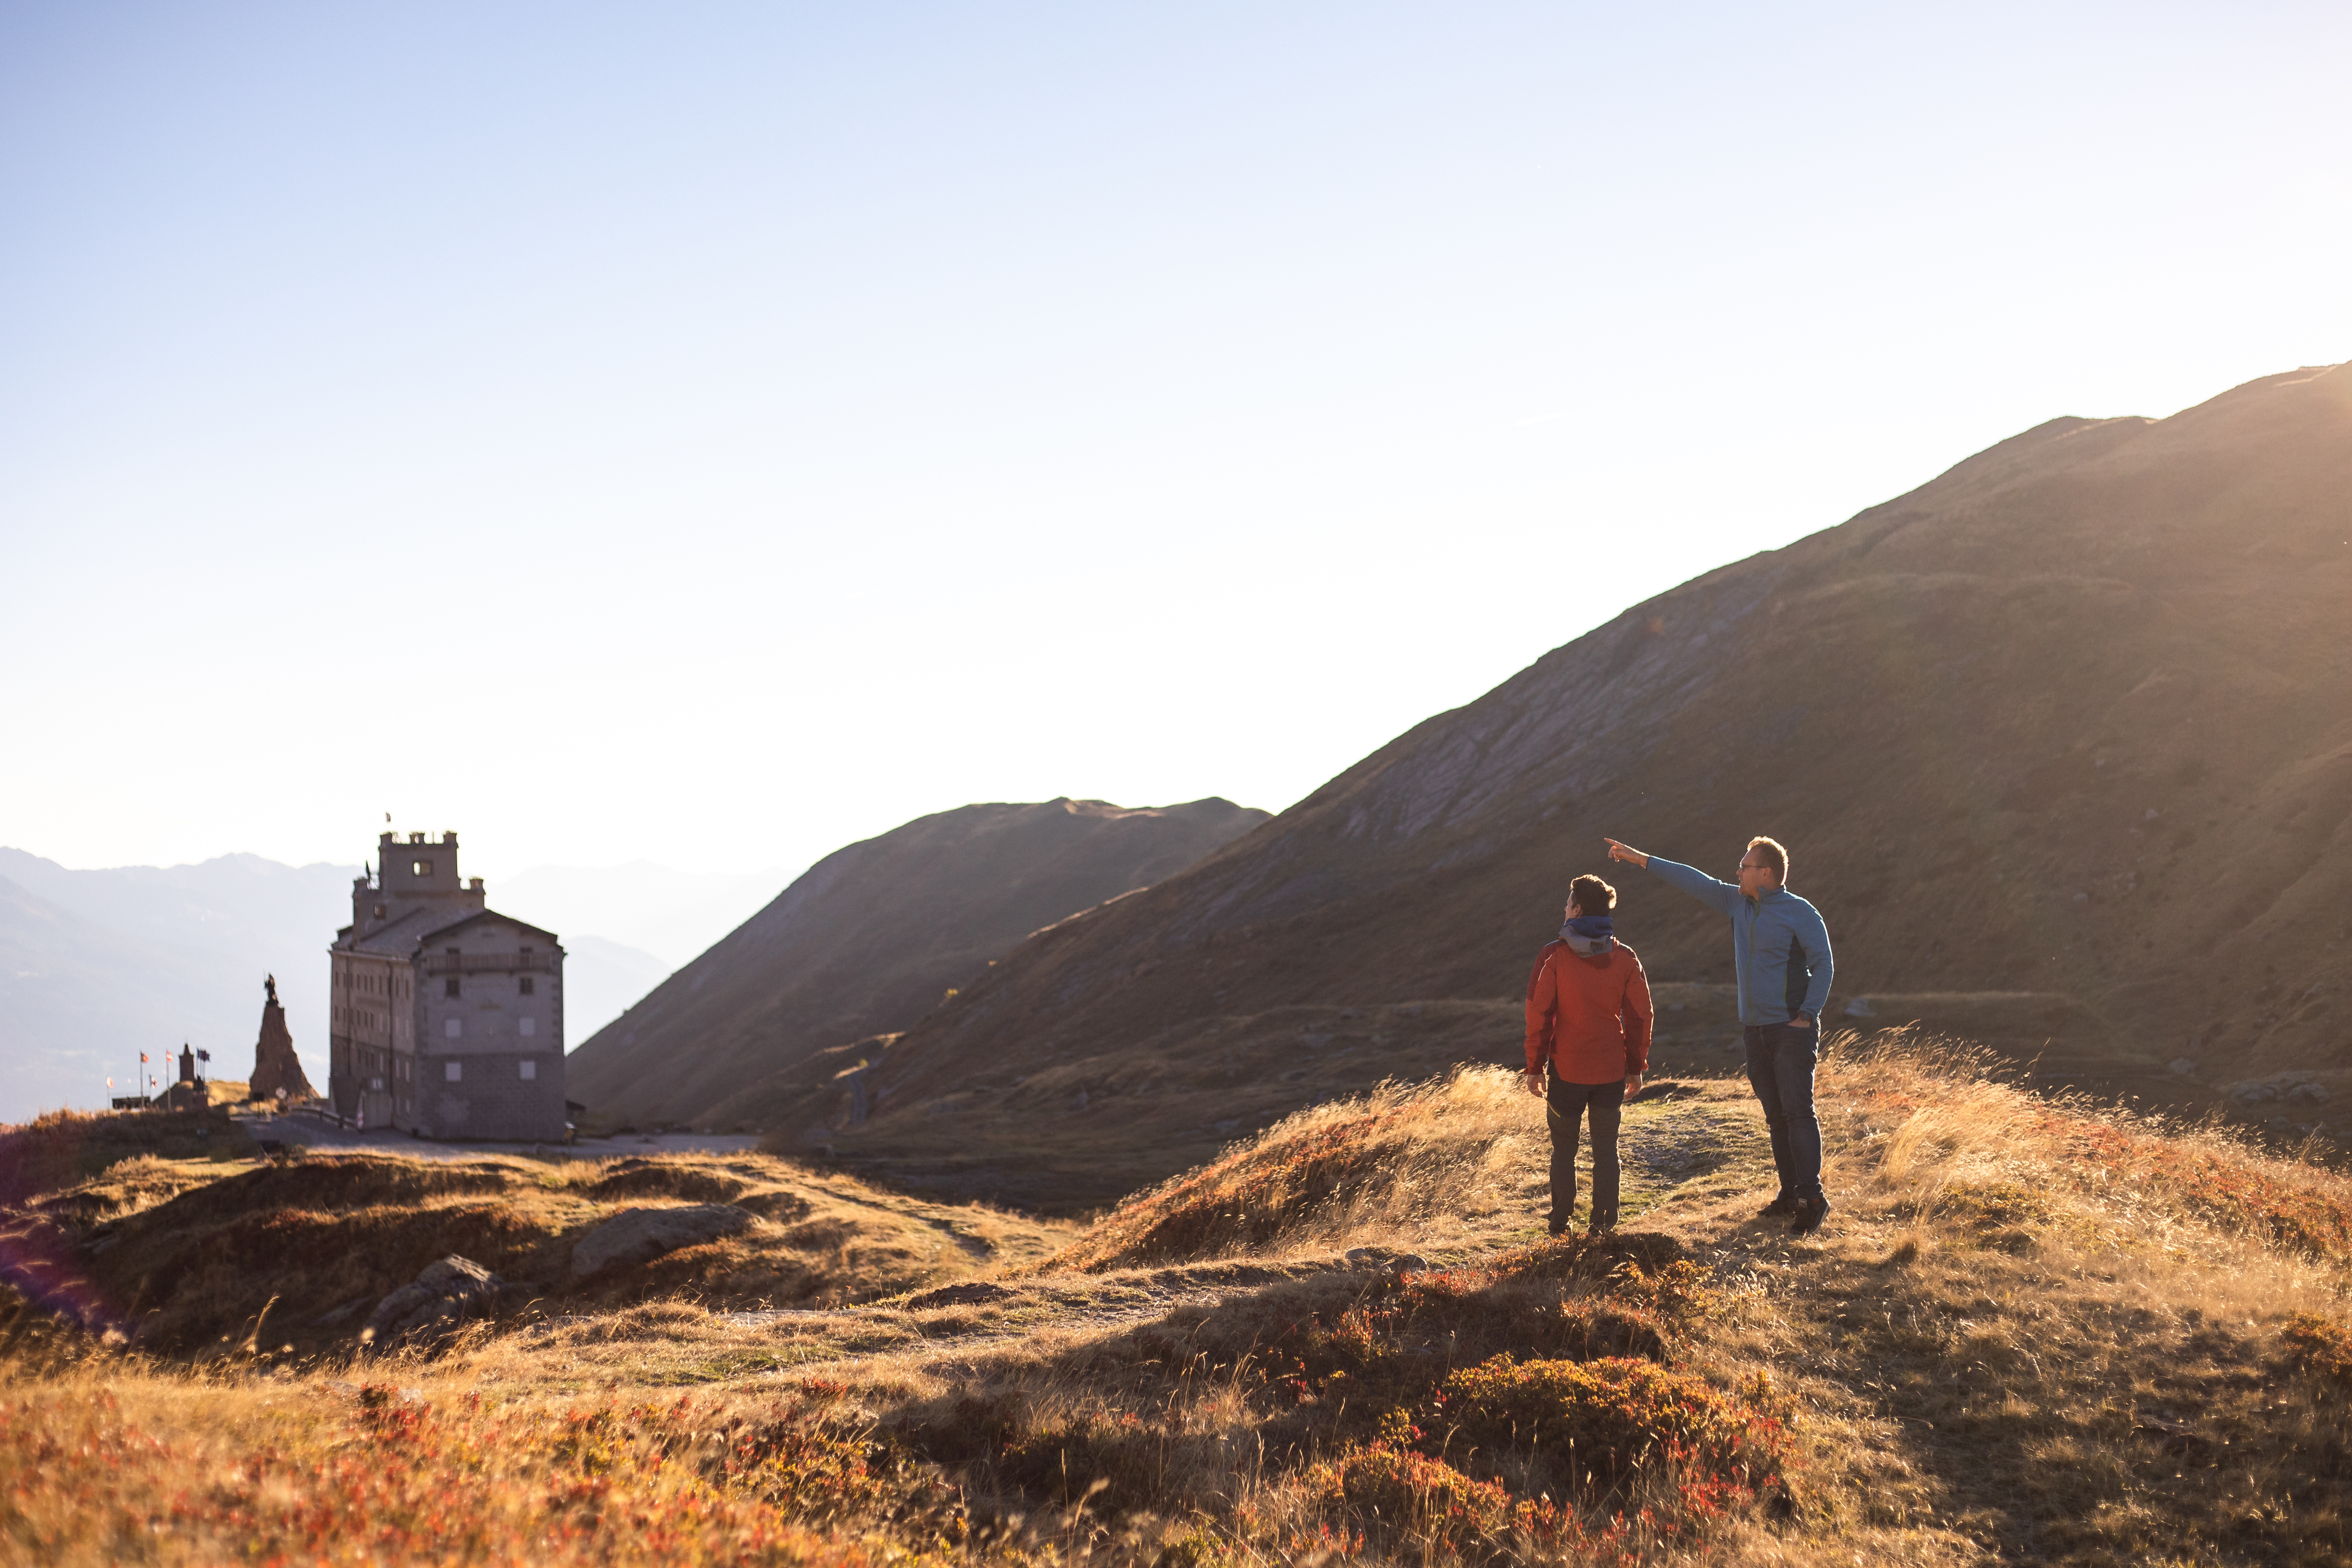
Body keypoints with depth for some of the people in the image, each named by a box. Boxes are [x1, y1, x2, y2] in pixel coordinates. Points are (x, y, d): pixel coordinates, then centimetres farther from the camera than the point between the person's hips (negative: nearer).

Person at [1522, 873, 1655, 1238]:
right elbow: (1639, 1015, 1)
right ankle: (1604, 1222, 11)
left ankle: (1560, 1220, 13)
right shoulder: (1624, 957, -1)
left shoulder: (1554, 956, -9)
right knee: (1606, 1146, 12)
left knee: (1564, 1147, 12)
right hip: (1611, 1069, 2)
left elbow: (1539, 1013, -9)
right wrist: (1636, 1067, 10)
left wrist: (1535, 1067, -2)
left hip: (1566, 1069, -2)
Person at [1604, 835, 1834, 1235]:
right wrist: (1643, 860, 14)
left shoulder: (1801, 913, -8)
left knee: (1798, 1111, -11)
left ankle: (1812, 1198, -11)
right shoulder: (1739, 903, 10)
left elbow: (1823, 966, -8)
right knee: (1776, 1115, 8)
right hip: (1755, 1030, 7)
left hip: (1792, 1029, -7)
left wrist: (1807, 1015, -15)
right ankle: (1790, 1193, 13)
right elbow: (1697, 882, 14)